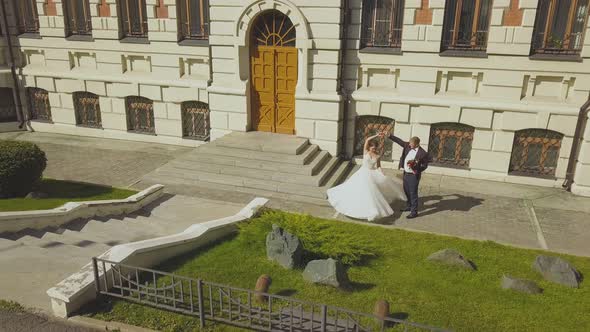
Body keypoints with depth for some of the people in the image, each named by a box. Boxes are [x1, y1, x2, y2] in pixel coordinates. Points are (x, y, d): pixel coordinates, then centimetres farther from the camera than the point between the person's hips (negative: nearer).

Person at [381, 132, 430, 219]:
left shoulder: (423, 153, -19)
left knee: (413, 193, 0)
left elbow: (425, 166, -11)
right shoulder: (407, 146, -2)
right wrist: (387, 135, 1)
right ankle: (409, 206, 41)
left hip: (413, 176, -7)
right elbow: (398, 140, 4)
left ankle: (414, 212, 11)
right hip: (406, 173, 7)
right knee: (407, 191, 22)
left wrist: (416, 168, -26)